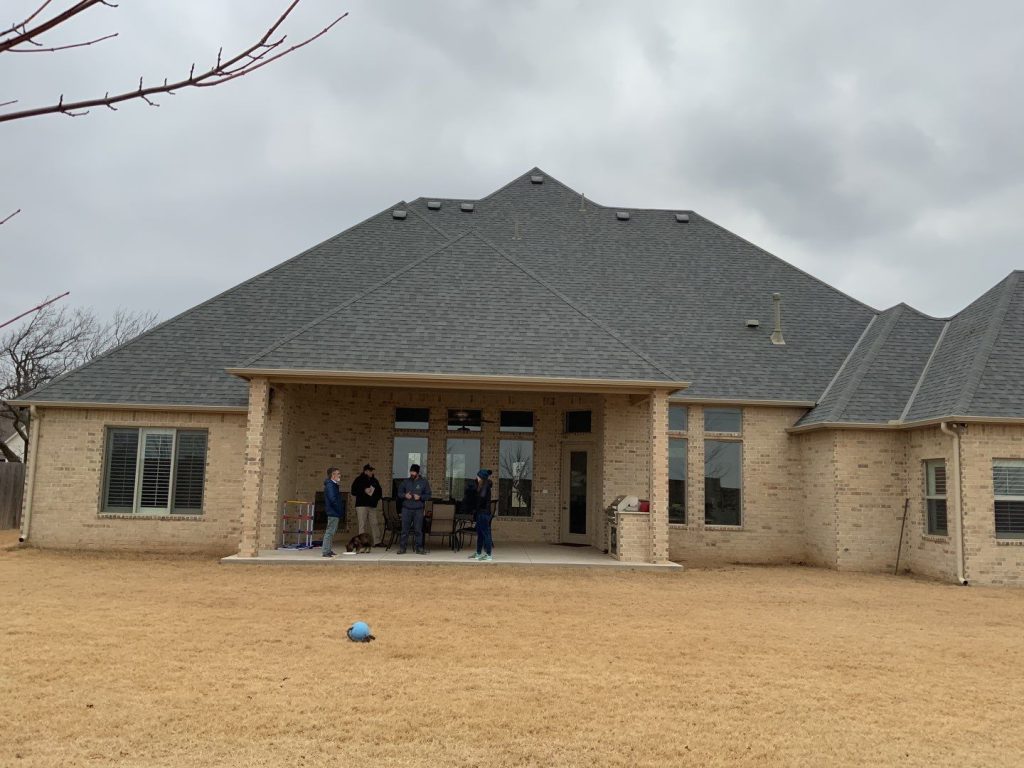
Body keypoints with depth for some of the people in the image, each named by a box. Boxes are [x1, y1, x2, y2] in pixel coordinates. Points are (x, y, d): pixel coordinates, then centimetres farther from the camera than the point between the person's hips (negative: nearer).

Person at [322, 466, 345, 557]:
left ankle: (328, 550, 22)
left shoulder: (334, 485, 17)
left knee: (331, 532, 15)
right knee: (330, 532, -9)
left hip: (334, 513, 10)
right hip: (333, 512, -10)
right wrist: (339, 509, -16)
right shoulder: (330, 485, -14)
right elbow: (332, 499, -23)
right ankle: (326, 551, -9)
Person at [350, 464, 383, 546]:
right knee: (362, 524, -4)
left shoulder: (375, 481, 15)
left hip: (372, 506, 5)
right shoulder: (359, 480, 0)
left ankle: (377, 541, 6)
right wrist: (364, 491, -14)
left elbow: (379, 492, 23)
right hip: (362, 505, -5)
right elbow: (354, 491, -6)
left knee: (374, 523, 3)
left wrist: (375, 499, 5)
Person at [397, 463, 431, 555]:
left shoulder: (424, 482, 4)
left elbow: (428, 495, 4)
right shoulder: (406, 481, 9)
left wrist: (420, 497, -13)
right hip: (406, 509, 1)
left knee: (418, 530, 1)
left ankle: (419, 548, 9)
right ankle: (402, 547, 7)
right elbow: (399, 493, 13)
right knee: (404, 529, 1)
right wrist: (405, 495, -7)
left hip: (418, 510, -1)